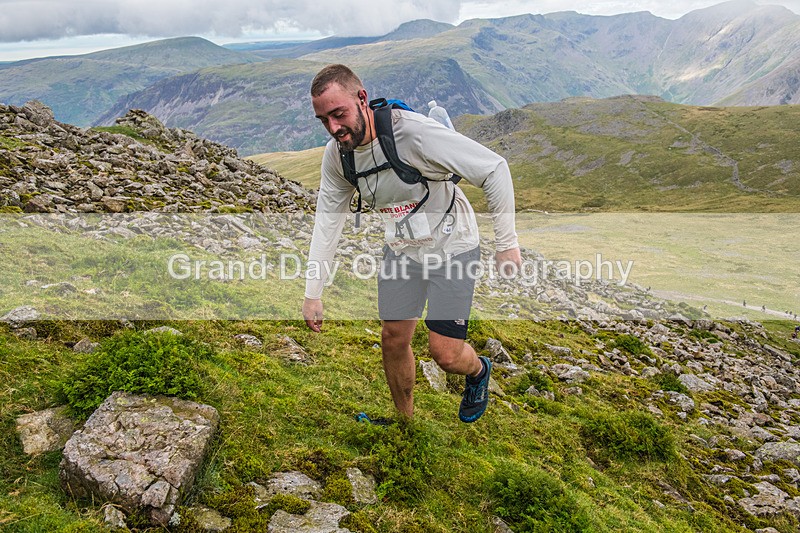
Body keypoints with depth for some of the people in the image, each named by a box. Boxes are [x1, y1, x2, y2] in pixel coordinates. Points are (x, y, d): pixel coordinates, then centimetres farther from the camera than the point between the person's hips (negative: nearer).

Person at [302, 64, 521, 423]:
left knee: (445, 354, -7)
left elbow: (494, 169, -23)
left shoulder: (414, 132, -30)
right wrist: (312, 293, -3)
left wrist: (507, 243, -18)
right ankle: (404, 418, 36)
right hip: (400, 249, 6)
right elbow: (327, 221, -2)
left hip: (451, 247, -5)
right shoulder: (336, 155, -10)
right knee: (393, 339, 9)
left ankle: (479, 371, 31)